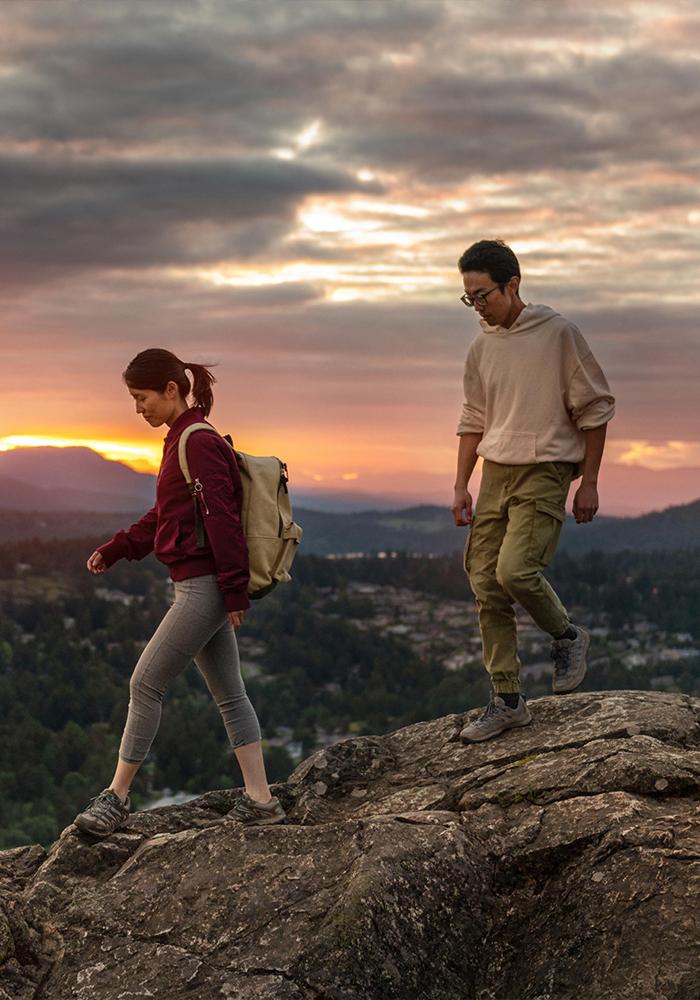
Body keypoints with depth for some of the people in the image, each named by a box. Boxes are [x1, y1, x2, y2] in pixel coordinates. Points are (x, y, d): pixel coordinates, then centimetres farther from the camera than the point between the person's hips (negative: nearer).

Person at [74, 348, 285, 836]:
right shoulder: (181, 441, 14)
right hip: (199, 588, 10)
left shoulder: (199, 443, -15)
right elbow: (163, 517, 22)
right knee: (229, 693, 10)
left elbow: (222, 521, -19)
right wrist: (114, 550, 15)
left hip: (204, 587, -10)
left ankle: (117, 796, 5)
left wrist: (234, 592, -19)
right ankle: (260, 800, 13)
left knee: (145, 685, -3)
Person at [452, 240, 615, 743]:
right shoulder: (481, 348, 9)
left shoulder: (558, 332, -7)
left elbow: (595, 408, -4)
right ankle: (507, 702, 10)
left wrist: (589, 483, -6)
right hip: (495, 474, 6)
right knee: (487, 587, 1)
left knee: (515, 570, -23)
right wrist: (461, 487, 11)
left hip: (545, 473, -6)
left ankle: (567, 635, 7)